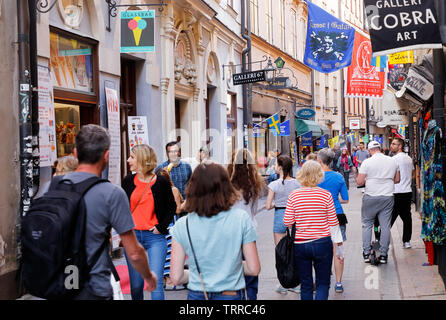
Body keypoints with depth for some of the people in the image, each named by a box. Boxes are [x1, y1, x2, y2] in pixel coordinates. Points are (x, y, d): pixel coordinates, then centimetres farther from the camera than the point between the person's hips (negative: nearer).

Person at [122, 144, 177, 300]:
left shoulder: (161, 181, -3)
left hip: (155, 237, -3)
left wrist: (161, 227, -3)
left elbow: (172, 207, 6)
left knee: (156, 282, -11)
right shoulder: (128, 181, 7)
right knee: (136, 285, 8)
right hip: (132, 236, 3)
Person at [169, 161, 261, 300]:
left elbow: (176, 277, -8)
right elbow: (254, 269, -9)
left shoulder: (182, 225, -9)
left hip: (196, 295, 2)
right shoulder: (241, 219, -11)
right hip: (232, 295, -1)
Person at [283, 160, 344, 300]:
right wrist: (339, 244, 6)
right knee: (323, 283, 8)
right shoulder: (326, 195, -6)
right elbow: (333, 223, -3)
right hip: (322, 243, -1)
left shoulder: (293, 195, -4)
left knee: (305, 285, 13)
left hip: (300, 245, 2)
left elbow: (287, 222, -3)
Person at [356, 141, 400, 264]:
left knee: (367, 225, 10)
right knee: (385, 226, 7)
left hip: (371, 198, -3)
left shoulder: (367, 162, -8)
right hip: (388, 197, 3)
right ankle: (383, 255, 8)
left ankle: (366, 253, 10)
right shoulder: (393, 161, 5)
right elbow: (397, 180, 15)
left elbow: (359, 182, -7)